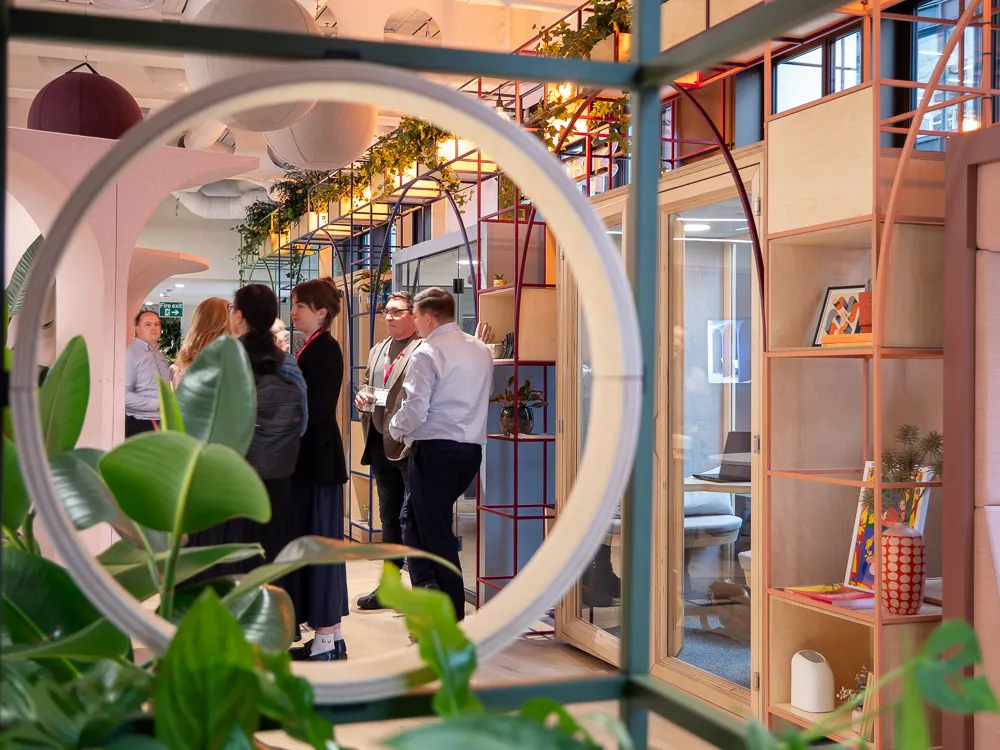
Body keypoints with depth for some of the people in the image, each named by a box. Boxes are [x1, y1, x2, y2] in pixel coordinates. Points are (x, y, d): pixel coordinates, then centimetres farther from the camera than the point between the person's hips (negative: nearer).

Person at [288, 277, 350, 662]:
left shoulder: (325, 349, -13)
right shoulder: (313, 347, 14)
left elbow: (316, 409, -19)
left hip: (317, 459, -10)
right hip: (310, 459, 10)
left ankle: (326, 641, 4)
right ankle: (331, 636, 20)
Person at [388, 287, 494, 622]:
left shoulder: (427, 353, -11)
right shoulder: (481, 350, 11)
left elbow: (414, 409, -16)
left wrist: (396, 428, 5)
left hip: (435, 447, -7)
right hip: (472, 447, 7)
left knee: (436, 530, 1)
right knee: (414, 516, 20)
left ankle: (453, 619, 2)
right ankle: (426, 588, 12)